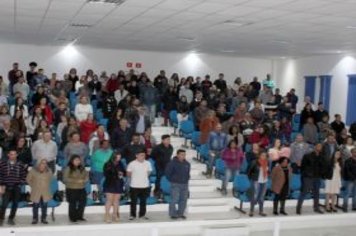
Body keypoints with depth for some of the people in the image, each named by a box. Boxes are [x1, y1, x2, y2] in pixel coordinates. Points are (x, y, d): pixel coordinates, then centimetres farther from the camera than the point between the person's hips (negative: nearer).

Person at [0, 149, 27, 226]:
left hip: (16, 188, 3)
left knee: (15, 204, 7)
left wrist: (20, 183, -2)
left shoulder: (20, 165, 4)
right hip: (6, 187, -2)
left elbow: (23, 176, 9)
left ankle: (11, 219, 21)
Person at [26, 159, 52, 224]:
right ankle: (35, 219, 15)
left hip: (45, 192, 2)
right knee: (35, 206, 2)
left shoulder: (48, 172, -1)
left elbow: (50, 179, 19)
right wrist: (33, 185, 5)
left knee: (44, 206, 7)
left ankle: (43, 218, 18)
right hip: (36, 192, -2)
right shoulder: (33, 171, -9)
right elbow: (28, 179, 3)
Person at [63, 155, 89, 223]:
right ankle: (72, 218, 12)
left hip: (81, 189, 5)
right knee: (72, 204, 0)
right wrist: (76, 181, -17)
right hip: (71, 189, -5)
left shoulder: (82, 168, 11)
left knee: (82, 202, 4)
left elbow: (86, 176, 14)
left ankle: (79, 216, 19)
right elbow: (65, 179, -12)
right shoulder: (68, 169, -6)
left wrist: (84, 180, -10)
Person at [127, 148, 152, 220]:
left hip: (145, 186, 3)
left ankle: (142, 214, 23)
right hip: (134, 186, -3)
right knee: (133, 201, 5)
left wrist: (144, 178, 10)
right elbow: (128, 173, 1)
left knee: (143, 201, 11)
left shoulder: (147, 163, -1)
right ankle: (132, 215, 16)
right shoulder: (132, 164, -11)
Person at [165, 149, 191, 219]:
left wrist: (186, 180, 11)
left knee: (183, 200, 8)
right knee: (174, 200, -9)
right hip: (175, 185, -6)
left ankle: (180, 213, 21)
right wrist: (172, 180, 0)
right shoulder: (172, 163, -11)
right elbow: (167, 173, -6)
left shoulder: (187, 164, 7)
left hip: (185, 184, 6)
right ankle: (173, 214, 2)